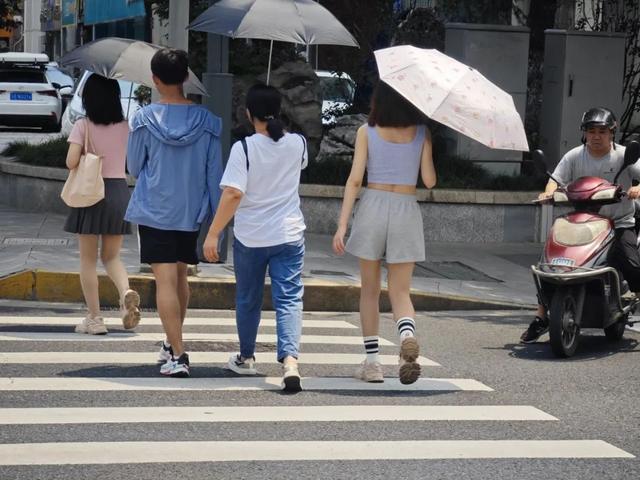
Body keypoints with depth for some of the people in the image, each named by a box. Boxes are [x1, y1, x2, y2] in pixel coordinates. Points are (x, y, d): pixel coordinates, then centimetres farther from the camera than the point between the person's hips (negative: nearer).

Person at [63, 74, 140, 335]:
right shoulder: (126, 127, 1)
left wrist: (86, 161, 3)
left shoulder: (83, 126, -9)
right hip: (119, 190, 3)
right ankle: (126, 292, -16)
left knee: (88, 259, 8)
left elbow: (71, 161, -18)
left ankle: (94, 318, 8)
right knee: (111, 257, 14)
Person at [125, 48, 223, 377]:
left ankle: (177, 356, -12)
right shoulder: (207, 121, -4)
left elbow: (133, 168, 2)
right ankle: (172, 343, 34)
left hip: (153, 213, -3)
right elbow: (215, 175, -1)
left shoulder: (143, 119, -9)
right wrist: (216, 219, 6)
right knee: (180, 276, 19)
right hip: (191, 213, 3)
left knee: (165, 280, -5)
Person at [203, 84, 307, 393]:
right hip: (289, 235, 2)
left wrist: (213, 234, -16)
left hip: (250, 237, -2)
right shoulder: (297, 144, 0)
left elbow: (233, 194, -20)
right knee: (289, 300, -3)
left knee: (248, 300, 17)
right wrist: (277, 128, 30)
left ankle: (246, 358, 33)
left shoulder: (243, 148, -13)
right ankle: (290, 359, -23)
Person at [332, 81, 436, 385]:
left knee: (370, 289, 12)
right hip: (406, 211, 1)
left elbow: (355, 180, -6)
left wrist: (342, 225, -8)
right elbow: (429, 181, 1)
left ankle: (371, 362, 12)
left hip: (373, 205, -1)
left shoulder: (367, 132, 0)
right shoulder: (422, 132, 2)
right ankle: (407, 335, -27)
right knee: (400, 291, 5)